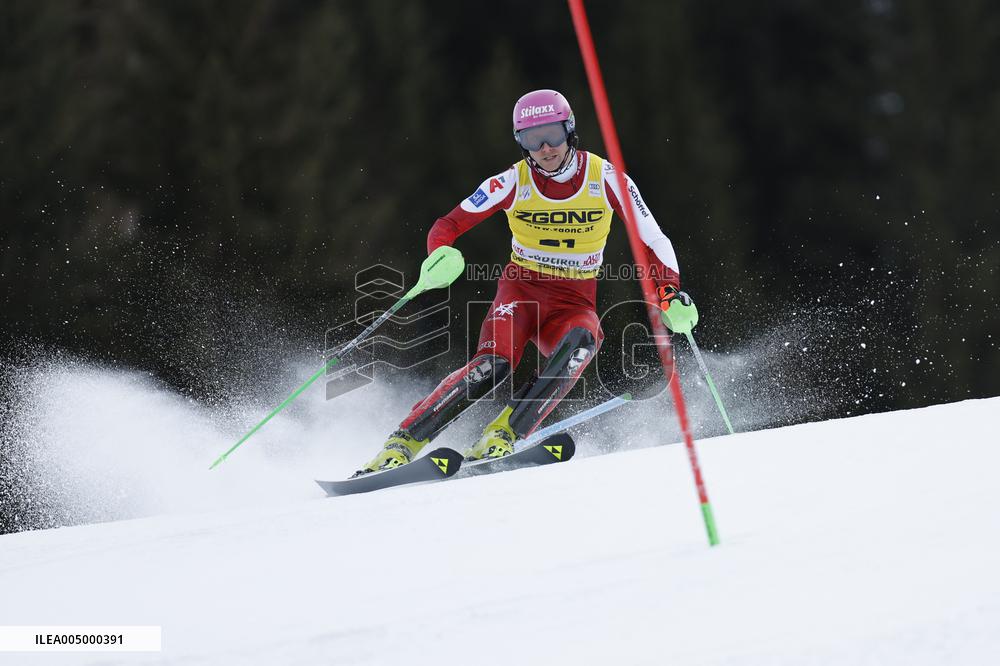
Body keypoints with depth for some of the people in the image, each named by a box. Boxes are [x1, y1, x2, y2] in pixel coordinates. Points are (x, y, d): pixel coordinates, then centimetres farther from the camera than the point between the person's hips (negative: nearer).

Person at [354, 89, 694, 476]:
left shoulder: (605, 178, -7)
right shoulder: (512, 183, -7)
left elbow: (652, 240, -2)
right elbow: (447, 226, -6)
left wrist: (671, 292, -18)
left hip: (575, 303, 1)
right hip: (521, 290, -1)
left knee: (581, 342, -35)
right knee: (493, 363, -29)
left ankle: (504, 436, -37)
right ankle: (402, 443, -26)